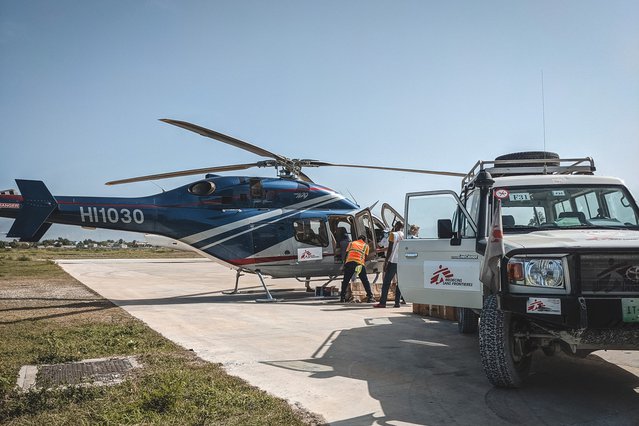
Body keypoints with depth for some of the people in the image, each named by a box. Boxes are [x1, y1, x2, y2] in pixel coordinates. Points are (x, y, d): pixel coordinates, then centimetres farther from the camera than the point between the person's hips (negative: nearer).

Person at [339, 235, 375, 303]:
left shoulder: (351, 243, 25)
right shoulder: (366, 245, 22)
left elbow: (346, 253, 20)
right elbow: (365, 257, 16)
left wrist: (344, 264, 24)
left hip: (349, 262, 1)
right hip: (360, 263, -1)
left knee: (345, 281, 12)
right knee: (365, 281, 8)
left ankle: (342, 297, 12)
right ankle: (370, 297, 4)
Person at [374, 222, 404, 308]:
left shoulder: (393, 234, -4)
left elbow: (390, 249, -9)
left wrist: (386, 261, -6)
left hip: (393, 261, -5)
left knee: (386, 282, -2)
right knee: (400, 282, 9)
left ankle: (382, 302, -4)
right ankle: (397, 302, 6)